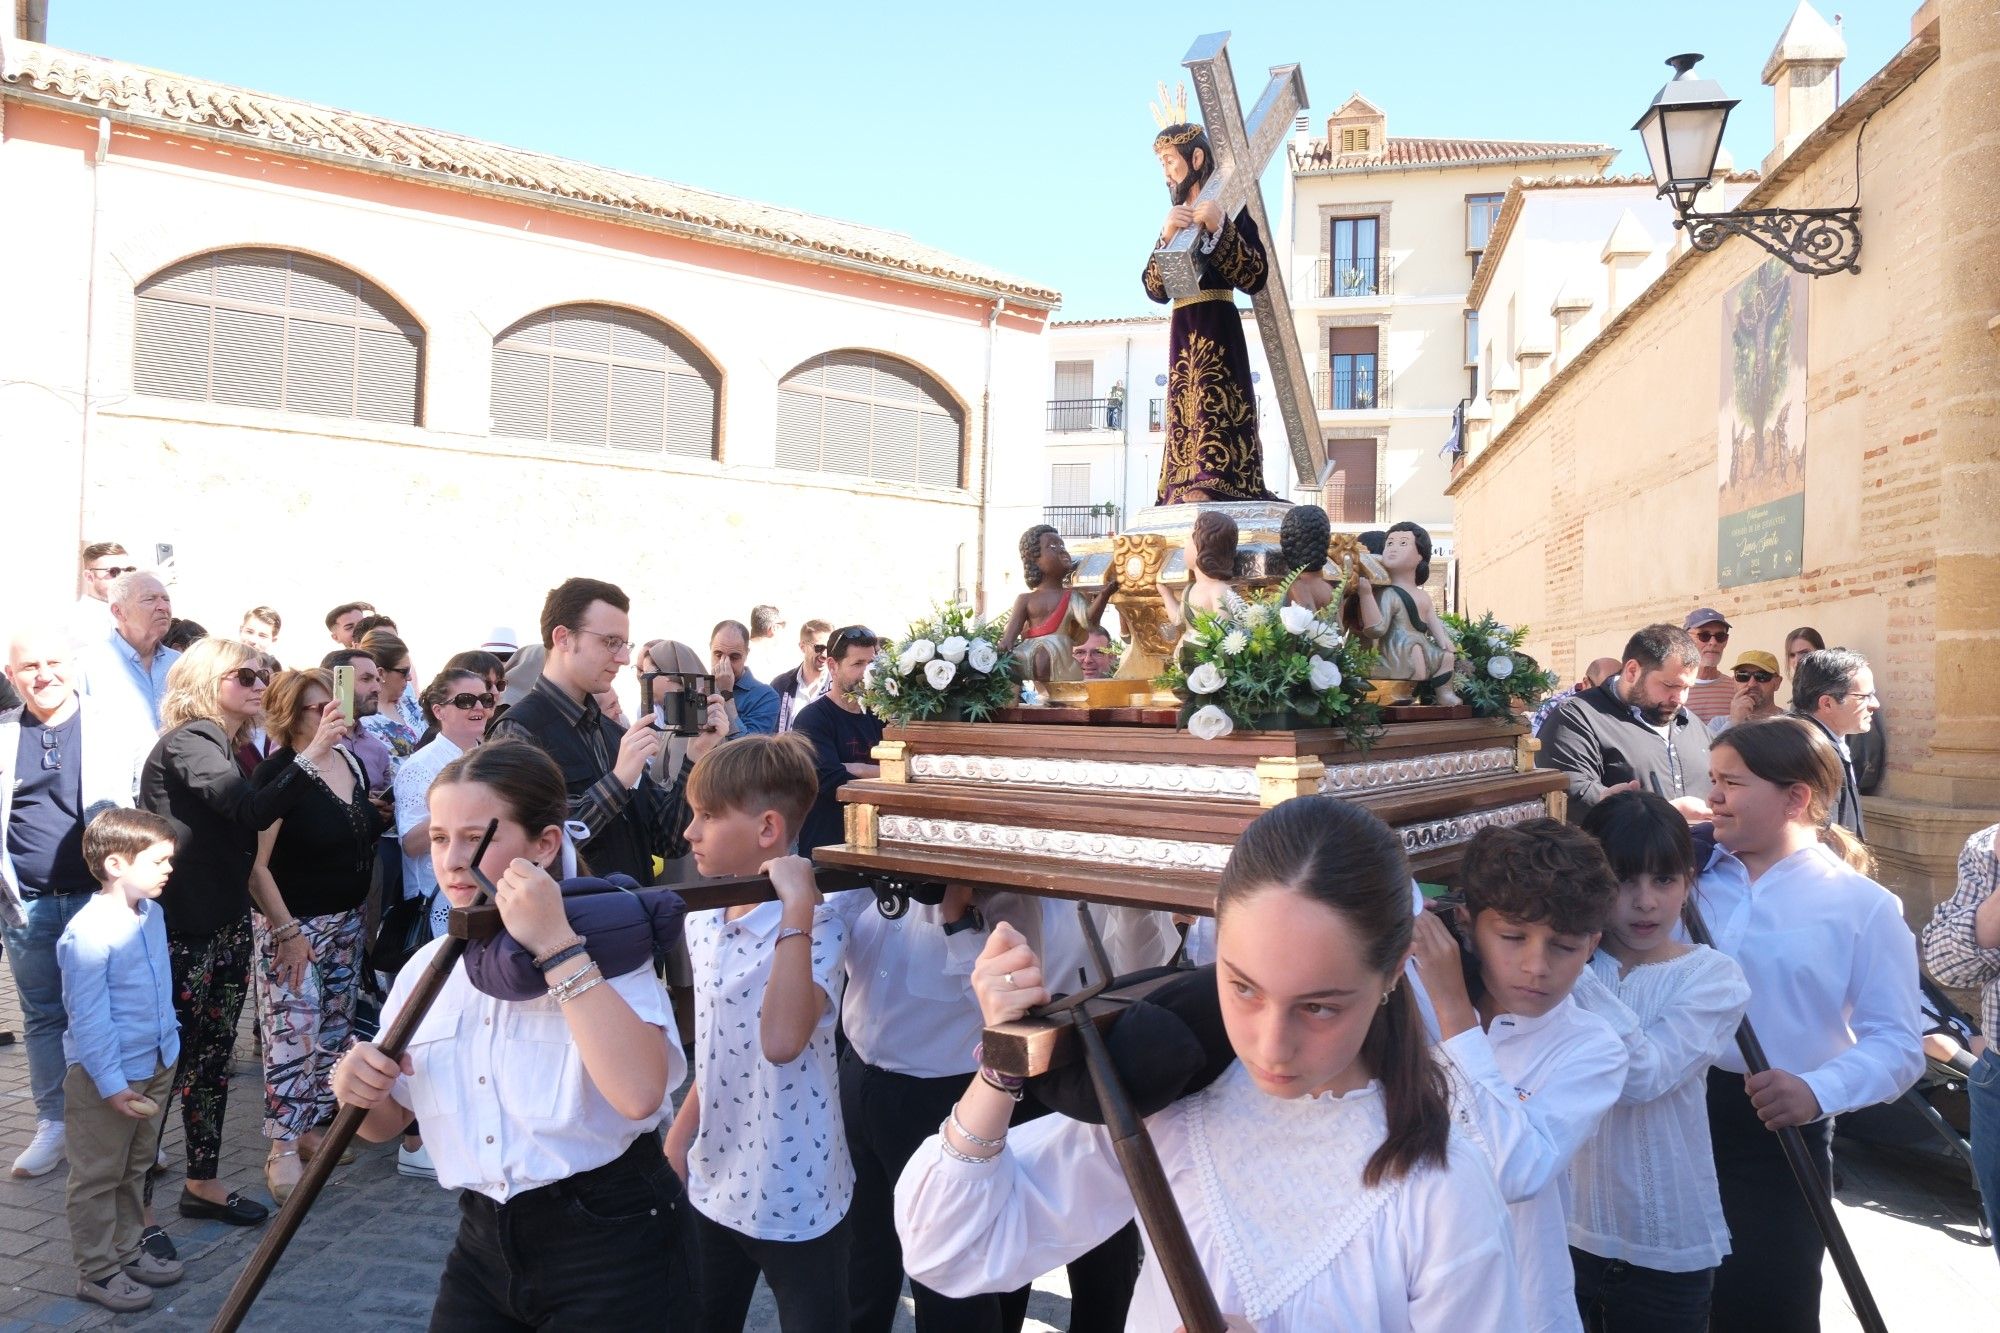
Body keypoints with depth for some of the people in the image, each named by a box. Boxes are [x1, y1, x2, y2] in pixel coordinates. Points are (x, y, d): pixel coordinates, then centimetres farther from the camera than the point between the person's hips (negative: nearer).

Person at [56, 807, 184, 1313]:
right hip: (107, 1077, -8)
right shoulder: (89, 933, -24)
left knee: (136, 1168, 21)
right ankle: (97, 1271, 20)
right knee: (98, 1178, 8)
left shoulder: (151, 914, 1)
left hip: (157, 1066, 8)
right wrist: (111, 1083, -20)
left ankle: (127, 1249, 35)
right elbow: (88, 1017, -22)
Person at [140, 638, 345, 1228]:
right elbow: (254, 810, -30)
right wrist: (312, 756, -37)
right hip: (182, 934, -9)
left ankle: (202, 1183, 24)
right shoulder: (188, 744, -15)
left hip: (225, 924, 9)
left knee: (213, 1054, 13)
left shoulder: (228, 747, 12)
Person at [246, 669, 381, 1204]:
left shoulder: (352, 763, 5)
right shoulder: (276, 775, -15)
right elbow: (255, 864, -18)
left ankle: (314, 1125, 27)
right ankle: (283, 1150, 5)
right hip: (293, 924, -7)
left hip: (347, 920, 7)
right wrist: (286, 930, -19)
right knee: (294, 1035, -6)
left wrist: (366, 912, 14)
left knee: (334, 1030, 14)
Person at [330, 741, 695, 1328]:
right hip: (484, 1242, 6)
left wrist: (557, 947, -32)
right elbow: (384, 1124, 15)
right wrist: (360, 1089, -8)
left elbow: (639, 1094, -33)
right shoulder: (428, 966, 3)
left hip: (610, 1242, -5)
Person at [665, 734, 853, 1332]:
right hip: (712, 1189, 7)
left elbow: (781, 1042, -38)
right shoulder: (702, 920, 2)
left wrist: (796, 910, -36)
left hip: (796, 1202, -7)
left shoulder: (816, 929, -21)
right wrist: (676, 1145, 15)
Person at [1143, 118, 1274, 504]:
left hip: (1217, 329, -7)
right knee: (1185, 415, 2)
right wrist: (1166, 237, -8)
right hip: (1182, 332, 7)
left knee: (1215, 411, -16)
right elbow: (1156, 289, 7)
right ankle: (1187, 493, 1)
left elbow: (1256, 277, -9)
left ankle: (1218, 488, -20)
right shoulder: (1176, 219, 19)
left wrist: (1219, 229, -17)